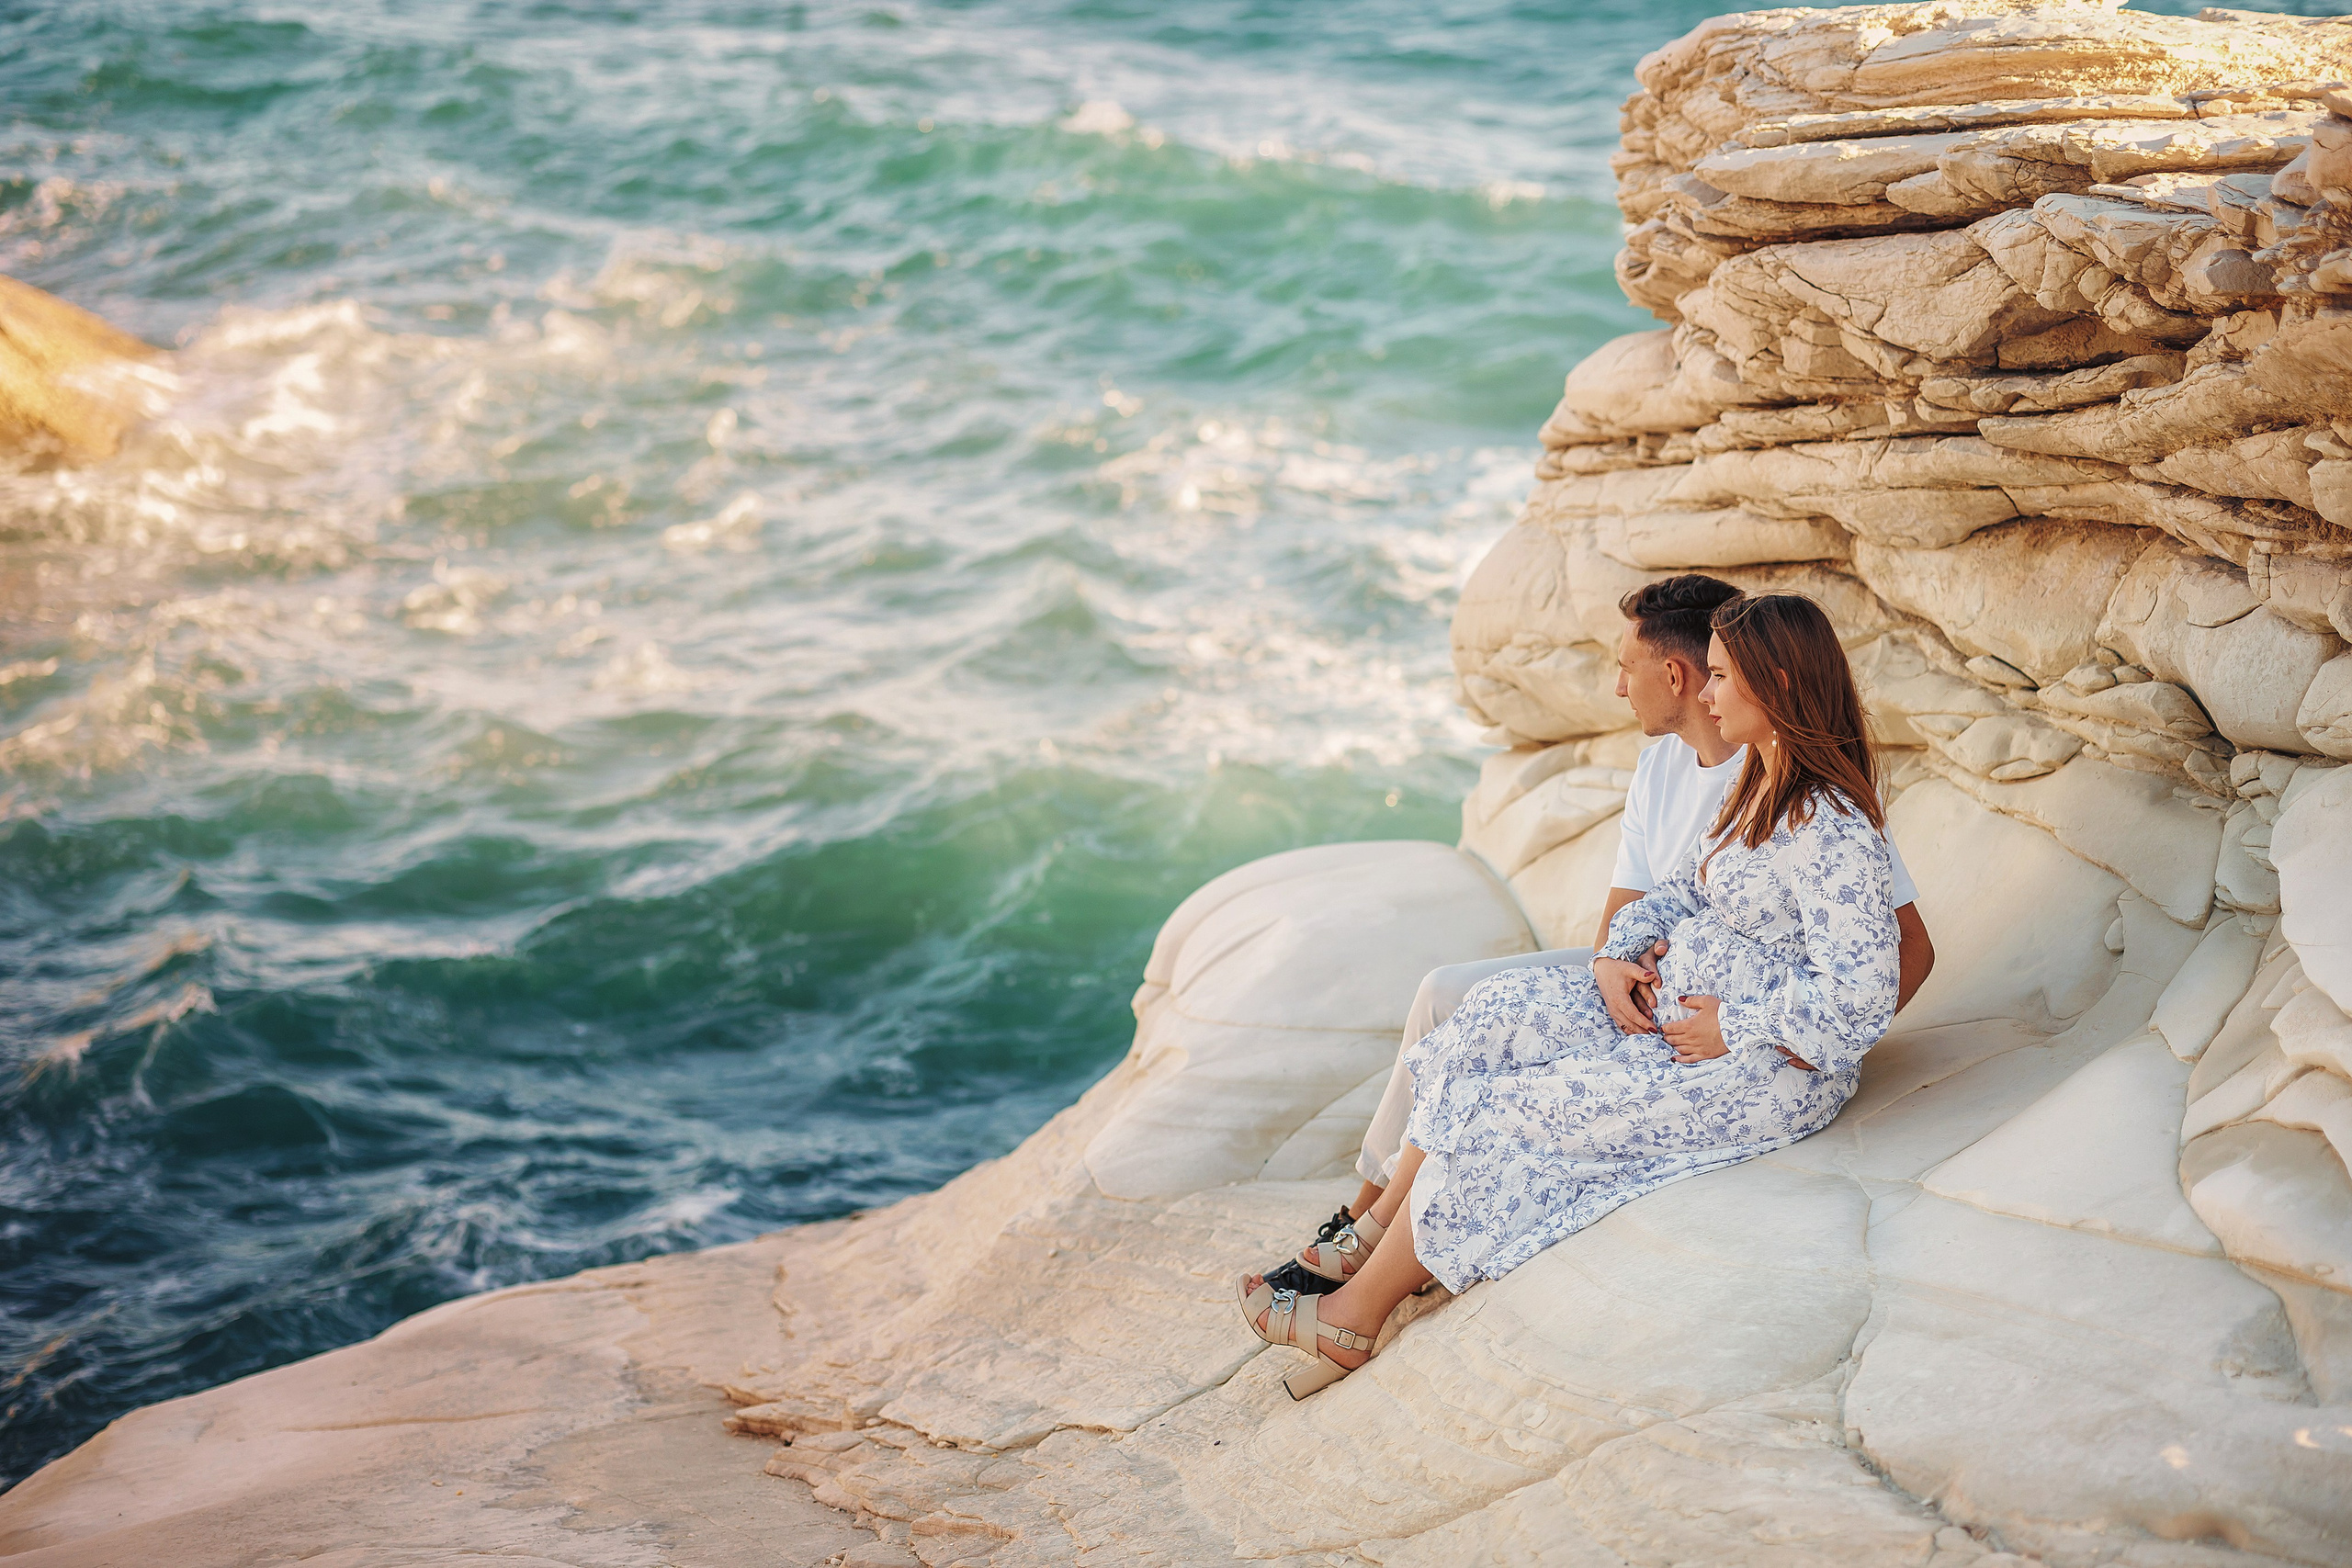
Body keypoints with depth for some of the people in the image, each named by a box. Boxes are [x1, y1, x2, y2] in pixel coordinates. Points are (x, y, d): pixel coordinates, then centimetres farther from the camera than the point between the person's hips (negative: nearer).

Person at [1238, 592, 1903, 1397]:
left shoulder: (1831, 831, -24)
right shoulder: (1760, 786, 8)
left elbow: (1862, 996, -27)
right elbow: (1680, 888, 16)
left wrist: (1733, 1029, -20)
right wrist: (1618, 954, -3)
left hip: (1768, 1068, -10)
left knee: (1508, 1112, -13)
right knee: (1494, 1014, -5)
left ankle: (1356, 1315, -2)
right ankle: (1374, 1235, -1)